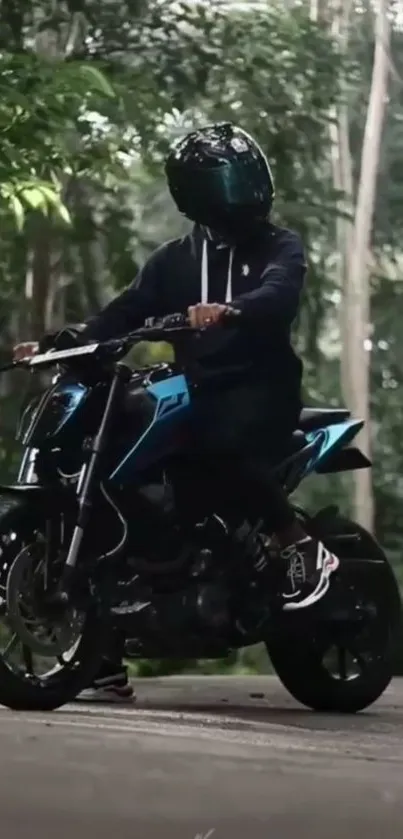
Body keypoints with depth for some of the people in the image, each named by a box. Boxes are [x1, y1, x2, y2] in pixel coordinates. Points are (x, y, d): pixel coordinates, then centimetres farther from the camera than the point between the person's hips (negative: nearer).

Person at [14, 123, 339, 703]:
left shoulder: (279, 248, 7)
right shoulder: (174, 260, 22)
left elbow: (279, 295, -16)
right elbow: (127, 311, 8)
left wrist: (229, 312, -39)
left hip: (260, 384, -5)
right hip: (193, 390, 5)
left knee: (227, 443, -39)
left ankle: (302, 548, -15)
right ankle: (107, 665, -7)